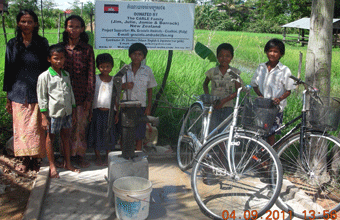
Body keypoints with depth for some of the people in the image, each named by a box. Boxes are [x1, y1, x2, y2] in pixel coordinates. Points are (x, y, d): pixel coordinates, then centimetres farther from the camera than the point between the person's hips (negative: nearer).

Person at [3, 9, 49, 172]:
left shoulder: (42, 43, 1)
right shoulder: (12, 44, 6)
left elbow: (47, 68, 4)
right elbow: (9, 70, 9)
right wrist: (8, 98, 6)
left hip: (37, 93, -2)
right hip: (18, 93, 2)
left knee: (36, 127, 3)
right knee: (21, 127, 6)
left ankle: (35, 158, 17)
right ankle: (25, 159, 19)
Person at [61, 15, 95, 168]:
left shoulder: (87, 49, 0)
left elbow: (91, 75, 0)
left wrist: (89, 98, -4)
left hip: (81, 96, -1)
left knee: (80, 126, 4)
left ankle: (79, 155, 19)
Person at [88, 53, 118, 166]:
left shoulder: (114, 80, 5)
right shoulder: (95, 79, -1)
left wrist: (117, 113, 6)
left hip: (110, 112, 2)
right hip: (97, 111, -1)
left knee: (109, 134, 7)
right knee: (97, 134, 5)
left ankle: (108, 157, 22)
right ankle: (98, 157, 20)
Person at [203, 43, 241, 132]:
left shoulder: (235, 72, 2)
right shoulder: (212, 71, 4)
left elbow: (238, 91, -3)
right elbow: (205, 84, 21)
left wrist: (224, 100, -16)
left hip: (228, 108, 0)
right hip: (214, 107, 0)